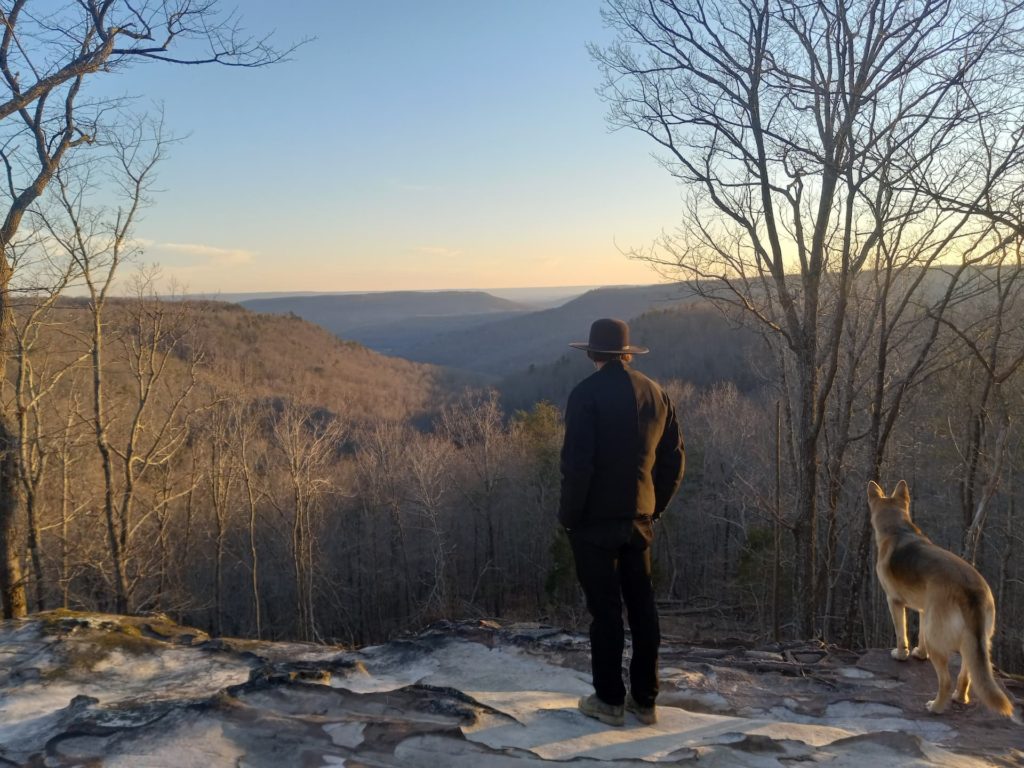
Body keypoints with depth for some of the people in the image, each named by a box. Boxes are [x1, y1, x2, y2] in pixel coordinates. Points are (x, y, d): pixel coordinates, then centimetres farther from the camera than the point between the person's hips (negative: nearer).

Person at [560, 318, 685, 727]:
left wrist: (568, 515, -7)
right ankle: (645, 700, 24)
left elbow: (577, 463, -19)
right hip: (639, 519, 5)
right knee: (642, 605, 14)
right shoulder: (655, 393, 4)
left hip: (595, 521, -5)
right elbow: (674, 459, 8)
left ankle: (609, 701, 16)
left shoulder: (587, 393, -13)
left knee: (605, 609, 4)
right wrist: (654, 506, 16)